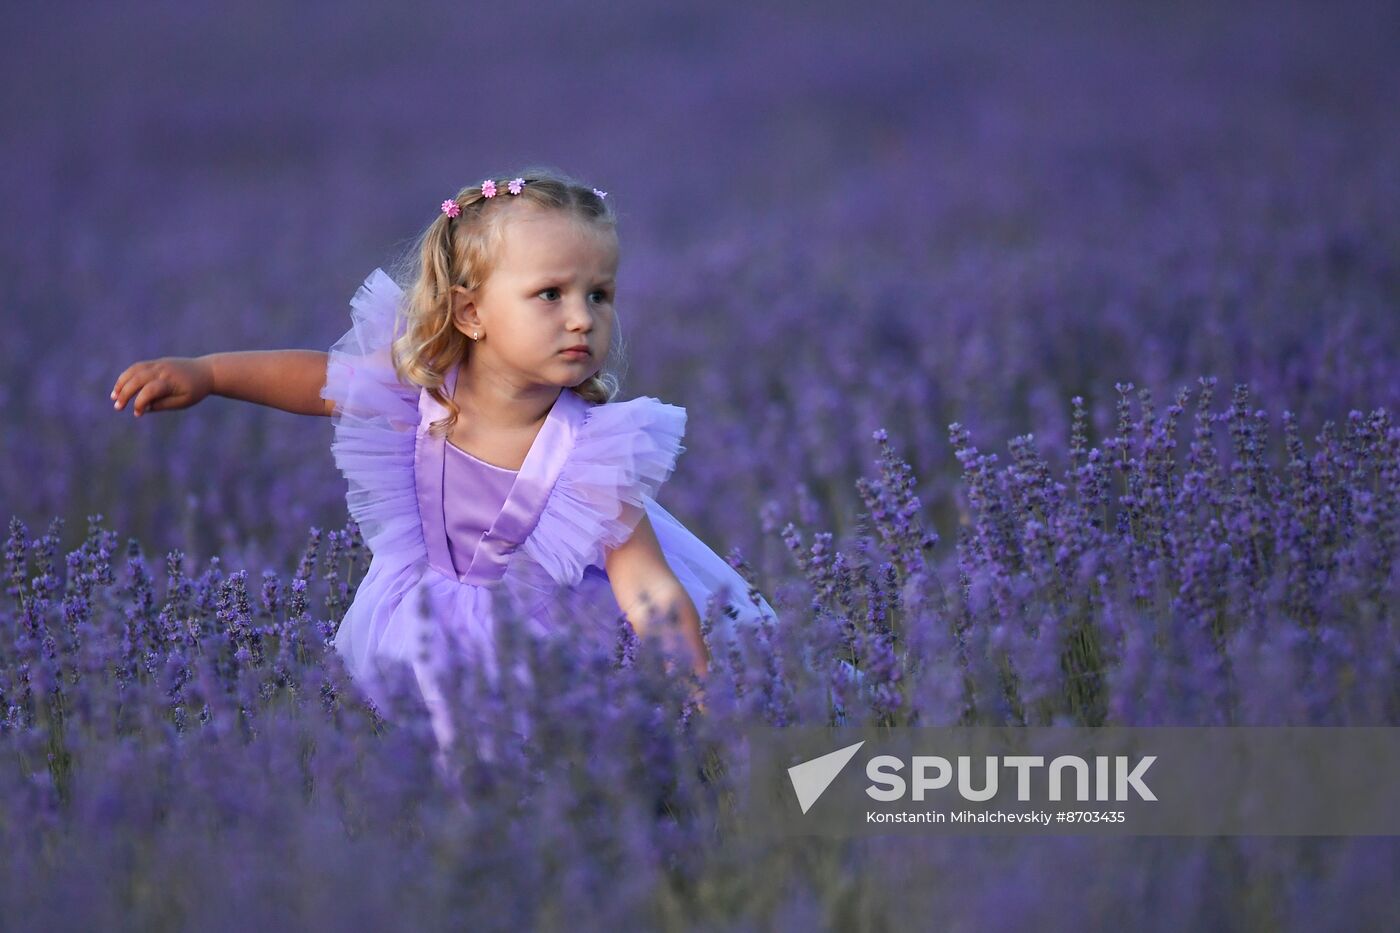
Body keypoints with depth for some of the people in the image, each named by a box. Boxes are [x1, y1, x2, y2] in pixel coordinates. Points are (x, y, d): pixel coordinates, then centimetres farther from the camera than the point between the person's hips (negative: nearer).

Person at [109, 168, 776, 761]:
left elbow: (652, 590, -32)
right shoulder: (415, 384, -21)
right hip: (420, 632, 3)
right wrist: (203, 373, -6)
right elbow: (316, 377, 0)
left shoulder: (591, 450, -30)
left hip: (544, 636, -2)